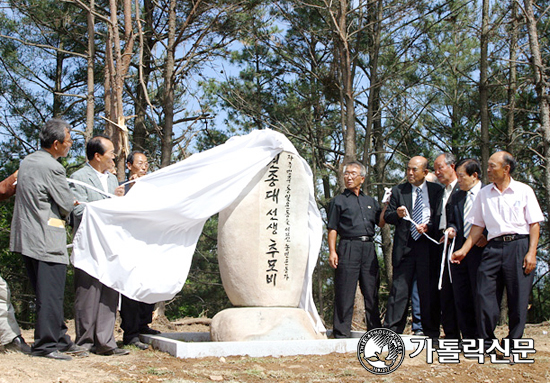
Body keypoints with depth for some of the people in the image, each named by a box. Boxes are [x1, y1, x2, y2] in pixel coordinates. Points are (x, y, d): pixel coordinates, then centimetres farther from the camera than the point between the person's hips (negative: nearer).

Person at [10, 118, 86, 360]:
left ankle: (59, 339, 20)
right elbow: (67, 205, -11)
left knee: (48, 293, 13)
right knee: (51, 293, -3)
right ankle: (46, 345, 1)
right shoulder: (51, 167, -15)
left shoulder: (26, 162, 12)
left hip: (27, 238, 9)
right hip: (47, 239, -9)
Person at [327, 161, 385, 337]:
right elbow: (332, 229, 3)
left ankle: (375, 329, 14)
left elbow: (380, 223, 14)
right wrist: (332, 251, -7)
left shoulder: (370, 201, 22)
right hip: (348, 248, -4)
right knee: (345, 292, -5)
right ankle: (342, 331, 1)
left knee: (372, 291, 6)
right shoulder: (339, 201, 9)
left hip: (369, 248, 4)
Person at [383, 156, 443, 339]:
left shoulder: (437, 190, 8)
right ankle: (391, 331, 2)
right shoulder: (398, 190, 11)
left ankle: (431, 333, 14)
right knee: (399, 289, -2)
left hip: (428, 246, 0)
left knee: (429, 291, 4)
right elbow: (387, 216, 10)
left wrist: (428, 227, -11)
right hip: (405, 246, 1)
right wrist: (397, 214, -12)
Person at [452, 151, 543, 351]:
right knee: (484, 294, -2)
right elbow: (477, 226, 14)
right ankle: (486, 342, 11)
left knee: (518, 298, -1)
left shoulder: (524, 191, 3)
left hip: (519, 245, -3)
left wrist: (531, 252, -8)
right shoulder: (484, 193, 13)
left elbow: (534, 224, 1)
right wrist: (464, 250, 8)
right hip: (493, 246, 3)